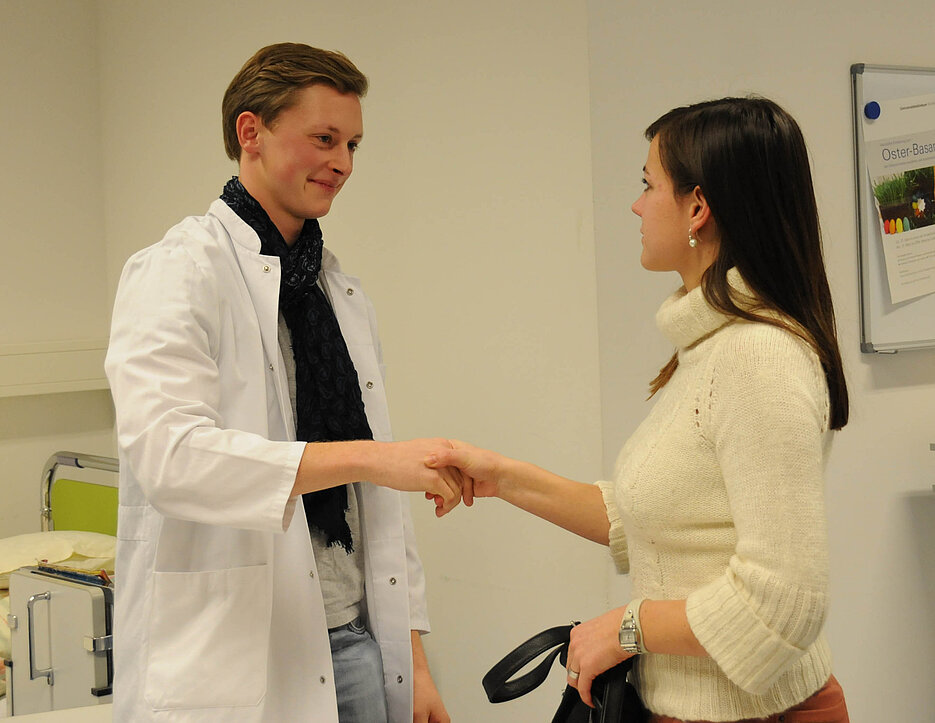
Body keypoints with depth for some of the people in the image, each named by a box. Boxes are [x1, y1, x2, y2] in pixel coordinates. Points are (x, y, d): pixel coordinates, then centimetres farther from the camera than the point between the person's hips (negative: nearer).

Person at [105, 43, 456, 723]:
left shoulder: (346, 294, 14)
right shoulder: (178, 271, -7)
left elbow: (381, 485, 14)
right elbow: (166, 451, -23)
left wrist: (413, 655, 10)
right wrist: (364, 457, -29)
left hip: (357, 642, 6)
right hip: (236, 657, -6)